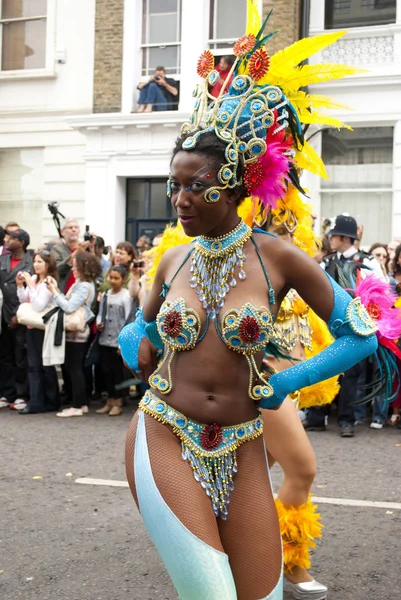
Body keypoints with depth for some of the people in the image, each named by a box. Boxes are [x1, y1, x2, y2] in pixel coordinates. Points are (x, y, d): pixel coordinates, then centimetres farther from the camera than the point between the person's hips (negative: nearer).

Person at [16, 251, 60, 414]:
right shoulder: (33, 278, 7)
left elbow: (39, 306, -22)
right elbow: (24, 300, 13)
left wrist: (30, 285, -22)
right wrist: (20, 284, -1)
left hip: (43, 327, -7)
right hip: (31, 326, 7)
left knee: (46, 365, 4)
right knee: (33, 365, 4)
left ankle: (51, 402, 15)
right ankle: (35, 402, 5)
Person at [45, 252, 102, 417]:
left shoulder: (85, 286, -16)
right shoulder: (80, 284, 13)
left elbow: (69, 307, -24)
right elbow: (67, 303, 8)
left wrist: (54, 292, -16)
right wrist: (56, 290, 1)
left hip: (76, 332, -10)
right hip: (73, 331, 10)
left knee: (74, 368, -4)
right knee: (72, 368, 13)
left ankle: (77, 406, 1)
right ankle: (81, 403, 20)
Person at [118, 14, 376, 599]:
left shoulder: (276, 256, -5)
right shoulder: (173, 261, 4)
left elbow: (362, 336, -2)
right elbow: (140, 329, 24)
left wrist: (285, 384, -4)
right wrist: (144, 360, 4)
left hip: (240, 450, 0)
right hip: (165, 438, 0)